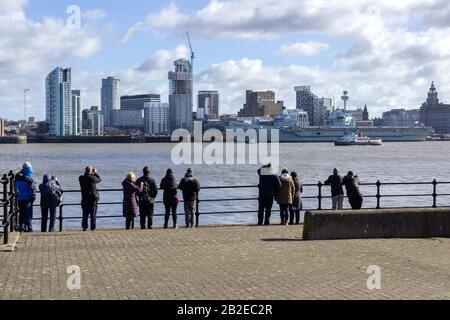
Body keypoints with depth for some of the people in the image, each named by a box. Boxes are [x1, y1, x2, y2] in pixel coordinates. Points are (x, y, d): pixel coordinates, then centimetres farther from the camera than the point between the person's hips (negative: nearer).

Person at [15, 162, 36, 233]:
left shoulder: (17, 178, 4)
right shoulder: (29, 179, -15)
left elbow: (16, 188, 11)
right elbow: (33, 189, -14)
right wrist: (33, 198, -2)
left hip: (20, 199, 5)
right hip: (27, 199, -5)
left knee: (21, 214, 13)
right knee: (28, 215, 2)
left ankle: (21, 228, 15)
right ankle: (29, 229, 2)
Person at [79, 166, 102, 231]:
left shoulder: (81, 178, -6)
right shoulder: (93, 178, -14)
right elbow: (100, 179, 5)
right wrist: (95, 172, 14)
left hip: (84, 198, 3)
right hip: (93, 198, -2)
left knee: (85, 214, 11)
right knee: (93, 214, 6)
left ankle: (84, 226, 7)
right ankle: (93, 227, 6)